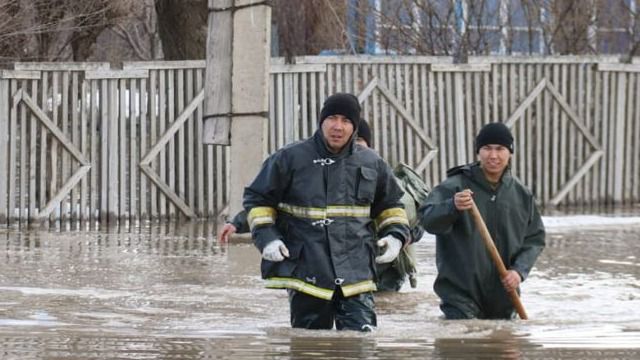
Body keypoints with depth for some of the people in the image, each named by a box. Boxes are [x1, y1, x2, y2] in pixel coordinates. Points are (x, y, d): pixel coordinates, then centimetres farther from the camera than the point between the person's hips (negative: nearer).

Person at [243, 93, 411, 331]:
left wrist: (395, 235, 5)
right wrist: (266, 237, -7)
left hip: (355, 273, 1)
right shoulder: (290, 159, 0)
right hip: (305, 272, -1)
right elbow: (258, 200, 8)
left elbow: (390, 205, 24)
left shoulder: (371, 163, 10)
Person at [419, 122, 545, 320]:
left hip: (504, 298, 5)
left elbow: (535, 238, 12)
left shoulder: (520, 194, 7)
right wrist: (453, 207, -43)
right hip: (461, 294, -5)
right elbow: (428, 220, -21)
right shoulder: (456, 186, -8)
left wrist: (519, 270, -7)